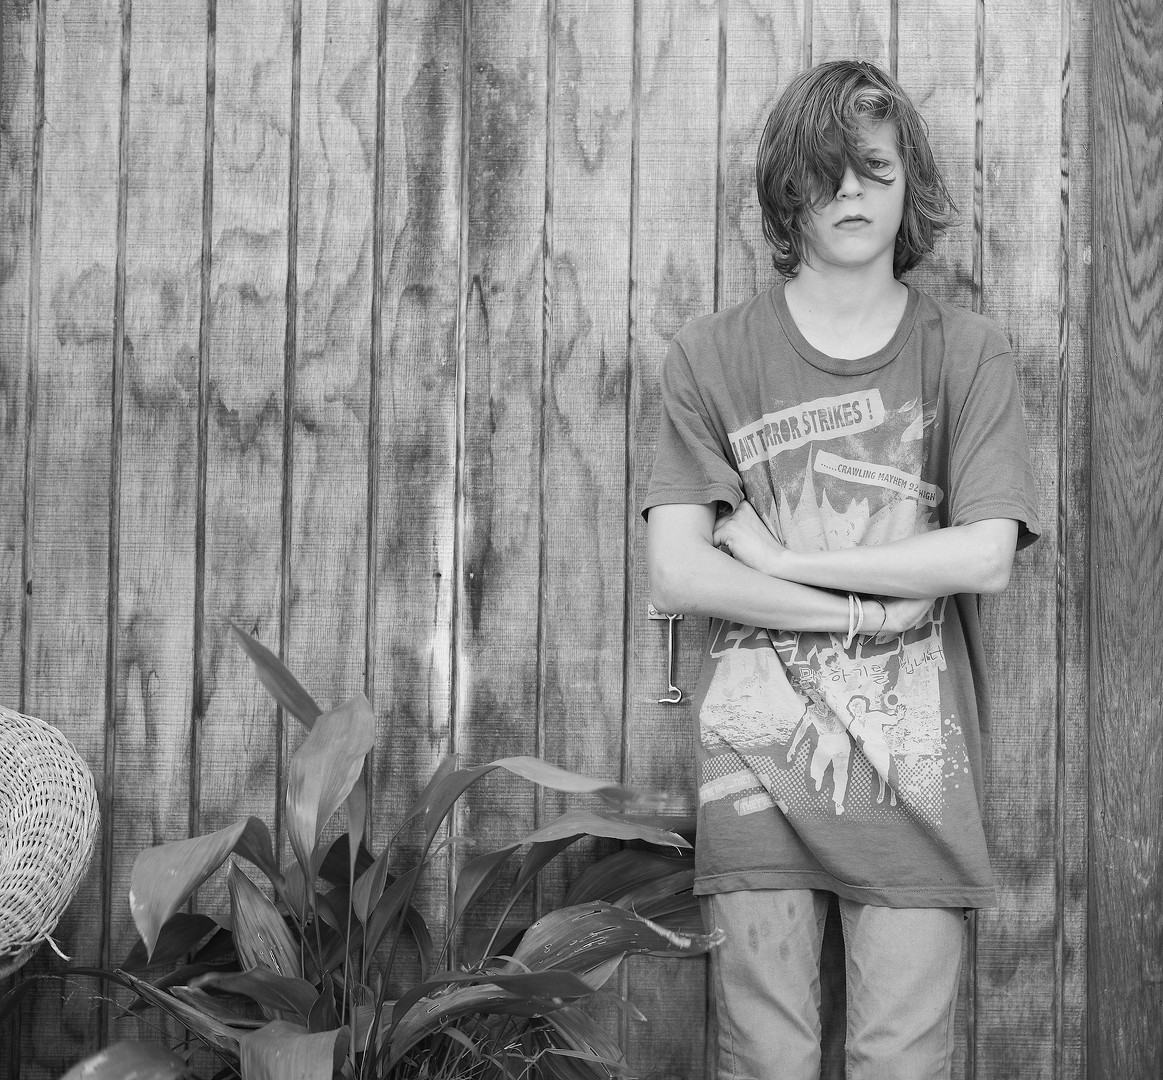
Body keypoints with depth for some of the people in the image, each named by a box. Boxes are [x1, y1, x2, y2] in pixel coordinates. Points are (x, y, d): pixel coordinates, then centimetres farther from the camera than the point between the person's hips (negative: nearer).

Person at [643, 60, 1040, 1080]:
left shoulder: (969, 353, 5)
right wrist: (869, 608, -9)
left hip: (916, 768, 0)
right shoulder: (712, 355, 4)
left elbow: (986, 556, -8)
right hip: (757, 764, 0)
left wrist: (782, 559, -8)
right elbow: (676, 575, -4)